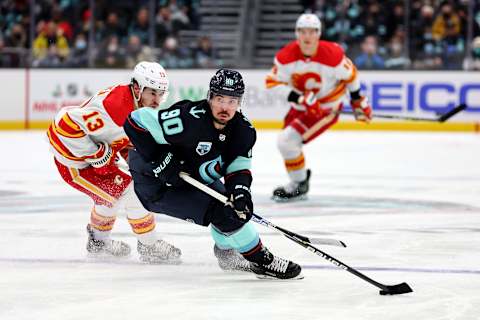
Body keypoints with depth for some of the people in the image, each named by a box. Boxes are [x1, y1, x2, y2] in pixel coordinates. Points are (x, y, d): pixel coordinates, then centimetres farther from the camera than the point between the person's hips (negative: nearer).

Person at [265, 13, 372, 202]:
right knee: (286, 142, 19)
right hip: (302, 107, 6)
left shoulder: (332, 55, -24)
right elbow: (273, 83, -18)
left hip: (327, 107, -6)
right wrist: (299, 98, -31)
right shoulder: (286, 56, -17)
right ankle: (301, 175, 44)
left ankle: (298, 186, 1)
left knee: (287, 141, -18)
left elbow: (350, 75, -6)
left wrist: (358, 101, 7)